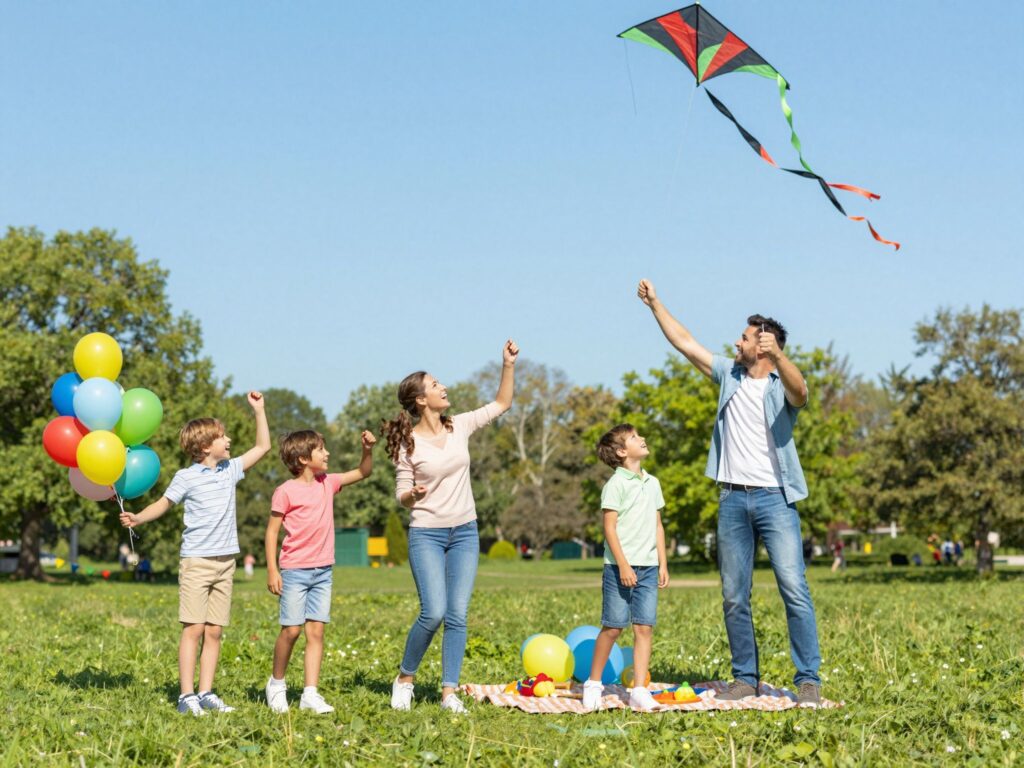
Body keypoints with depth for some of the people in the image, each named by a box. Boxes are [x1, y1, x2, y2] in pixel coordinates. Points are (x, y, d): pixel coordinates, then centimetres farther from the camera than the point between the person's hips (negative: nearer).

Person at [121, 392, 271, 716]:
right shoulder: (186, 477, -4)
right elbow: (164, 503, 2)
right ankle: (186, 695, -6)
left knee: (214, 631, 4)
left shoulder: (230, 470, 11)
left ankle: (206, 693, 7)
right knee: (194, 628, -8)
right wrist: (138, 518, -16)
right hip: (196, 561, -5)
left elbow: (262, 447, 21)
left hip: (225, 562, 5)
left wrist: (259, 410, 17)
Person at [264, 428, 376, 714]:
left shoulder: (327, 483, 9)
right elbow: (272, 530, -7)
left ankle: (311, 694, 0)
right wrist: (272, 570, -11)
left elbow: (363, 473, 19)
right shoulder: (286, 492, -9)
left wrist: (367, 449, 0)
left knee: (316, 631, 1)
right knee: (291, 630, -4)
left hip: (323, 570, 5)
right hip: (294, 571, -5)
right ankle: (276, 683, 19)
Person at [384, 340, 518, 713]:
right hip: (427, 534, -4)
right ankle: (405, 678, 9)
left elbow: (501, 404, 12)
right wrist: (414, 495, -26)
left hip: (465, 532, 4)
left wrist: (508, 364, 1)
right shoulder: (409, 443, -8)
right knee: (434, 612, -13)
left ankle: (449, 692, 5)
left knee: (457, 615, -1)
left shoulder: (459, 426, 3)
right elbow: (402, 497, -3)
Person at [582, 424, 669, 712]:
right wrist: (623, 564, -16)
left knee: (645, 627, -1)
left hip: (648, 567, 5)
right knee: (613, 627, -1)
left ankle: (639, 691, 1)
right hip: (620, 567, -5)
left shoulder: (652, 483, 13)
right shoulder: (616, 484, -7)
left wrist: (663, 564, 13)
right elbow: (610, 527, -11)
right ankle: (593, 683, 15)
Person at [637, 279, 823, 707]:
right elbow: (685, 343, 18)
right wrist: (655, 305, 18)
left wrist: (779, 356, -45)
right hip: (733, 498, 6)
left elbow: (799, 390, -27)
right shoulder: (730, 375, 13)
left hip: (775, 498, -6)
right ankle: (745, 677, 15)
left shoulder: (781, 385, -3)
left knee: (795, 590, -11)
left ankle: (808, 679, -9)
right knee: (734, 596, 7)